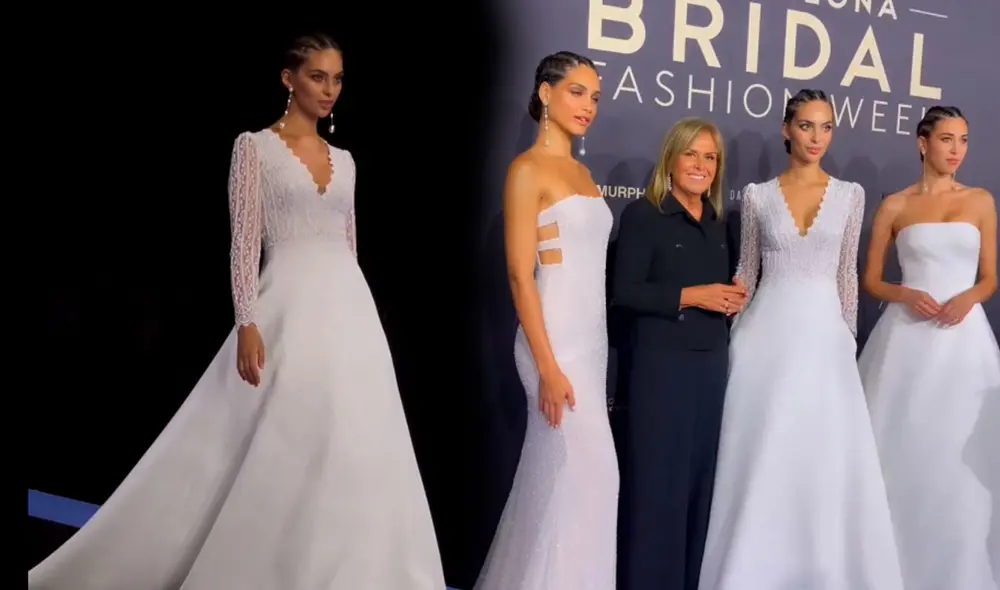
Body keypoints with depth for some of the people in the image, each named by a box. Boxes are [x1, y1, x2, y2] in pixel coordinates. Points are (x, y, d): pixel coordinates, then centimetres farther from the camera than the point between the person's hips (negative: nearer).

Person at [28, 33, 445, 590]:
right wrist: (247, 323, -16)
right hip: (289, 307, -5)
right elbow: (245, 240, -7)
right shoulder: (255, 146, -1)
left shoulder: (343, 159, 15)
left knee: (349, 447, 5)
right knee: (278, 447, -3)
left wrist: (351, 308, 14)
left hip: (348, 307, 6)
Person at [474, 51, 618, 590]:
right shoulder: (528, 169, -9)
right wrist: (548, 367, -19)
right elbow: (520, 274, -15)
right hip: (555, 335, -8)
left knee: (552, 469, 13)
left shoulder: (582, 173, 15)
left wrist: (592, 347, 13)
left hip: (591, 333, 8)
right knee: (583, 469, -4)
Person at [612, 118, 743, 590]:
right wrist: (689, 296, -18)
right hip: (661, 362, -6)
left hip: (713, 362, 7)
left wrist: (732, 298, 1)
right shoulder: (642, 214, -7)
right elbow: (625, 292, -13)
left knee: (702, 475, 11)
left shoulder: (716, 222, 14)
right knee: (657, 478, -1)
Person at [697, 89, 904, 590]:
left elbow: (847, 274, 7)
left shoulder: (850, 194, 6)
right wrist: (731, 333, 3)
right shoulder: (758, 195, 4)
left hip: (822, 334, 1)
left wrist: (848, 339, 3)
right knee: (759, 457, 2)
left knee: (827, 457, 0)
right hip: (767, 333, -1)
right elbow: (747, 270, 7)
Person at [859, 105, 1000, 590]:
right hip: (907, 336, -1)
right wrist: (907, 295, -12)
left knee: (957, 456, 0)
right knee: (903, 451, 0)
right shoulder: (894, 206, 5)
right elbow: (871, 281, 7)